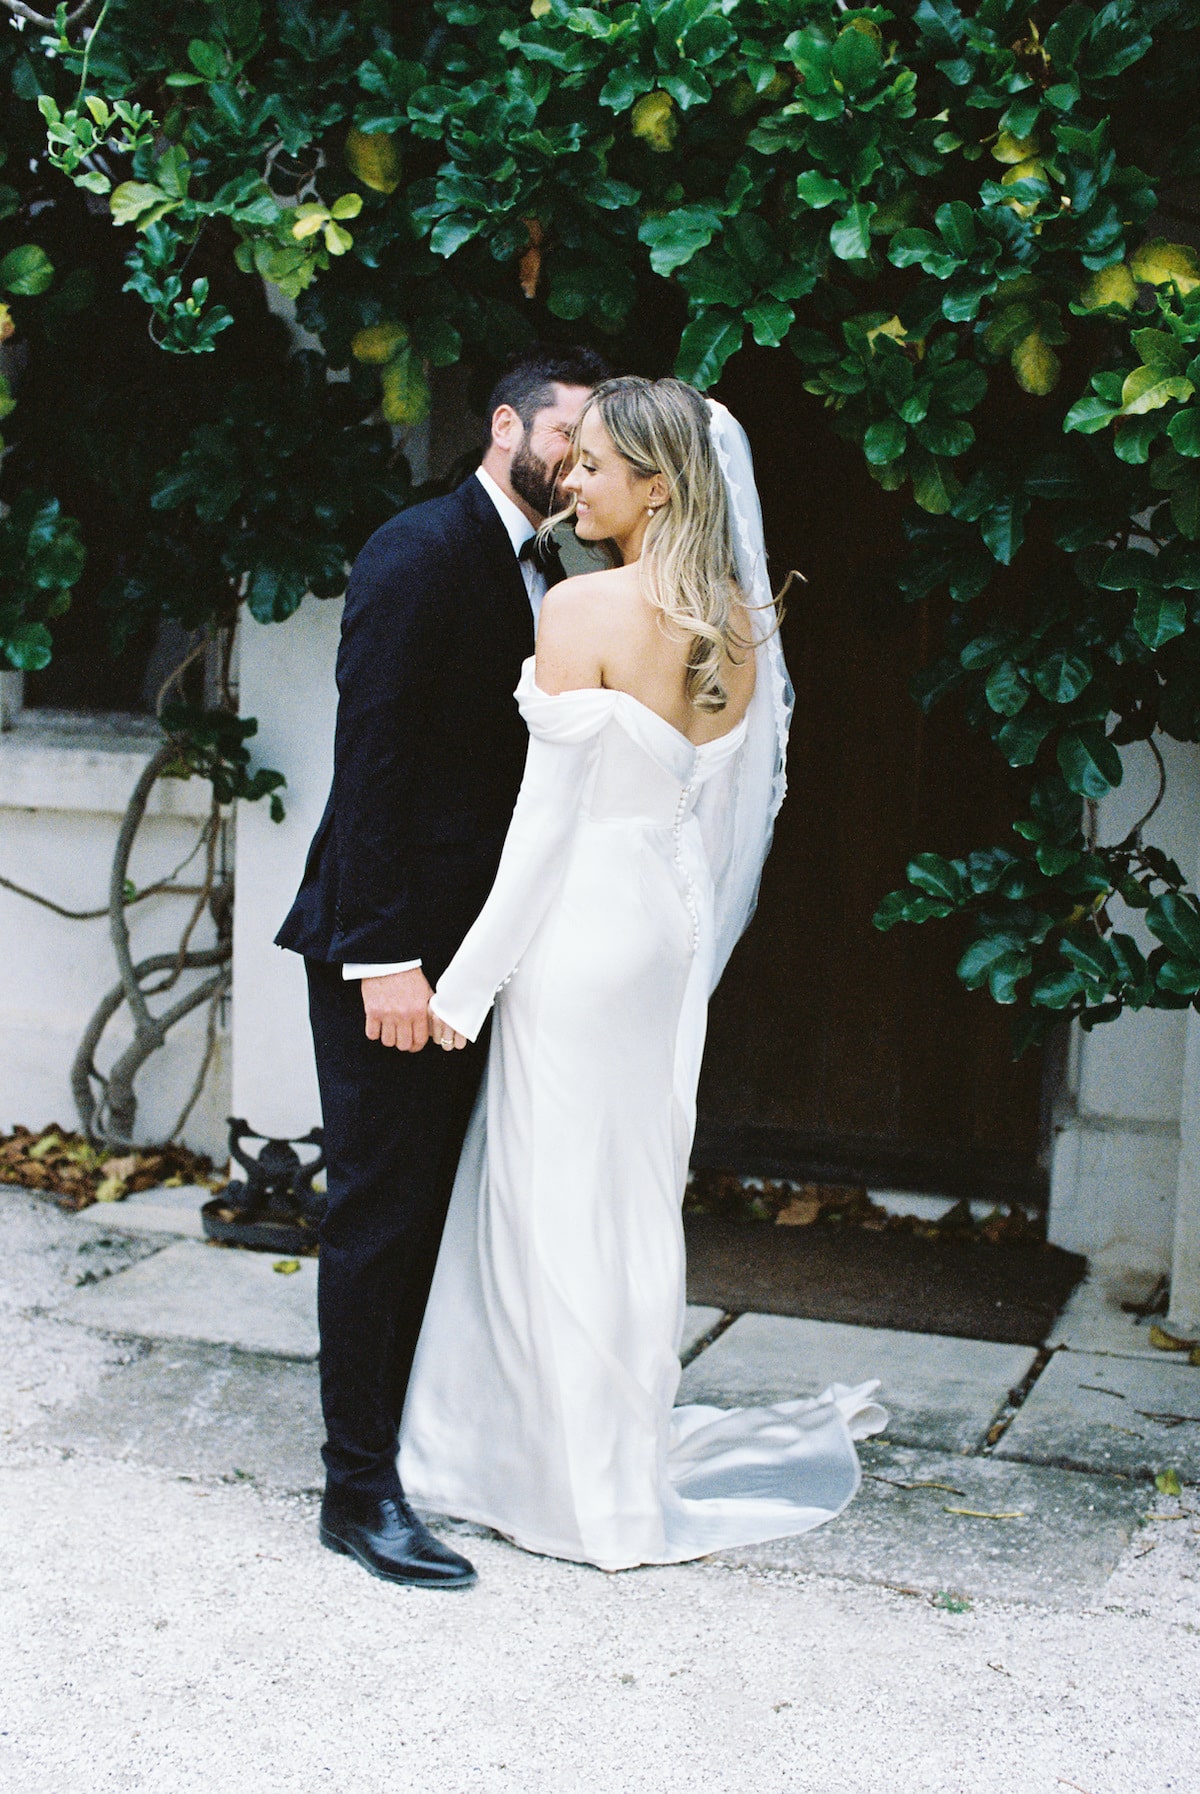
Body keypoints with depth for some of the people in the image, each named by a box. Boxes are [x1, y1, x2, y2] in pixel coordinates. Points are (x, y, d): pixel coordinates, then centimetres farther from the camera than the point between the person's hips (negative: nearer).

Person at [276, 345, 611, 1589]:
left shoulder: (539, 578, 15)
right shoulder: (422, 552, -11)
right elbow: (370, 760, -17)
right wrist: (383, 954, -22)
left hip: (466, 944, 8)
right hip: (389, 943, -8)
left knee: (434, 1206, 15)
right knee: (381, 1210, -2)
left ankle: (420, 1437, 28)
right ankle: (360, 1488, 7)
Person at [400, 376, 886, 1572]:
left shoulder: (582, 610, -16)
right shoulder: (741, 621, 5)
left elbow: (548, 814, -16)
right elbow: (739, 807, 11)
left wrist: (467, 980, -9)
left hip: (581, 927, -7)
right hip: (674, 933, 7)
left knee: (561, 1199, 4)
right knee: (635, 1193, 17)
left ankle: (592, 1493, 15)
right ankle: (634, 1459, 29)